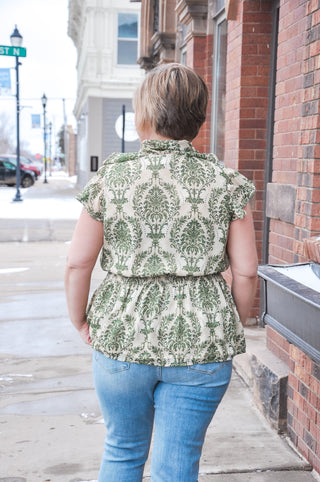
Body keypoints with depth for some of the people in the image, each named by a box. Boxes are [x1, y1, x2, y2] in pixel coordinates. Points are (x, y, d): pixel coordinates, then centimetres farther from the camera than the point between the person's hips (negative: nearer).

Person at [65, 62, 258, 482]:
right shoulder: (226, 182, -4)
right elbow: (246, 271, -3)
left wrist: (82, 323, 12)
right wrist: (232, 329, 12)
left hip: (121, 337, 1)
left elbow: (77, 264, -3)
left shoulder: (110, 177, -4)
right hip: (201, 346, 0)